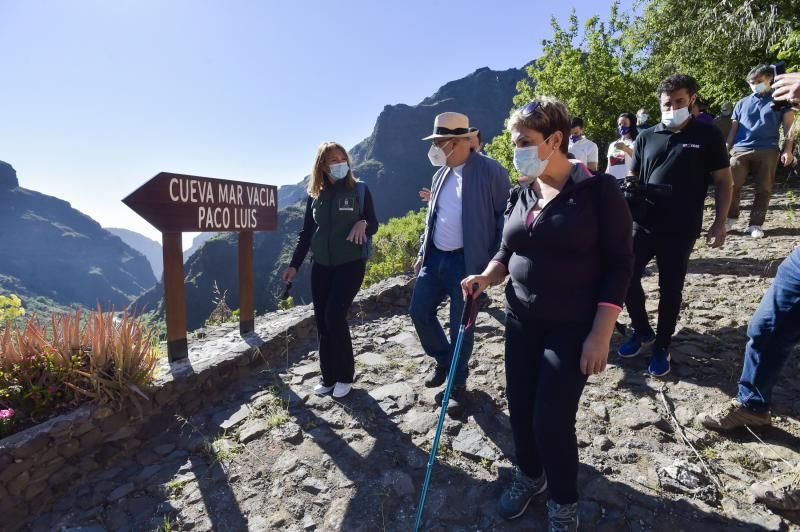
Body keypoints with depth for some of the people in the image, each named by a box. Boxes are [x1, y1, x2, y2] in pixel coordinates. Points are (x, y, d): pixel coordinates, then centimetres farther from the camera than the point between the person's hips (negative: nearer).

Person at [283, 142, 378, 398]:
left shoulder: (359, 189, -2)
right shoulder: (315, 194, 6)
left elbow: (374, 225, 0)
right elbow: (306, 232, 10)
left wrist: (363, 223, -23)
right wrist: (294, 264, 6)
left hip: (351, 264, -4)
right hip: (321, 265, 4)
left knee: (334, 317, -12)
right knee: (322, 321, 4)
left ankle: (345, 376, 7)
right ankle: (328, 377, 19)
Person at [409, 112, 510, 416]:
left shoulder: (490, 171, -9)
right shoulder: (441, 174, 11)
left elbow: (506, 216, -9)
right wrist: (422, 251, 15)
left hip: (467, 261, -7)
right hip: (436, 258, 7)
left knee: (461, 325, 2)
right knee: (419, 312, 9)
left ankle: (458, 384, 24)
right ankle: (443, 361, 35)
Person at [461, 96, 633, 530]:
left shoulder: (598, 189, -10)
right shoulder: (521, 194, 6)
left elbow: (619, 263, -11)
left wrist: (601, 334, -16)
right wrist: (487, 276, -8)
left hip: (573, 327, -5)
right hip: (521, 321, 5)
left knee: (552, 418, -3)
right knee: (519, 408, 11)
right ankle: (529, 475, 41)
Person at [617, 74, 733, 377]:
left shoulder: (707, 135, 2)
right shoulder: (646, 137, 8)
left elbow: (723, 181, 4)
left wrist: (719, 222, -2)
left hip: (681, 229, -2)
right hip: (643, 223, 3)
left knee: (670, 288, 5)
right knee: (627, 277, 1)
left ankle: (662, 346, 23)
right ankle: (642, 331, 25)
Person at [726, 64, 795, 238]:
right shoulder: (742, 103, 18)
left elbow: (788, 127, 8)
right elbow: (733, 130, 18)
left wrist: (788, 150, -5)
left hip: (767, 151, -1)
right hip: (740, 150, 1)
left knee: (763, 189, -2)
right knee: (732, 186, -9)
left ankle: (755, 224, 3)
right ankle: (730, 218, 8)